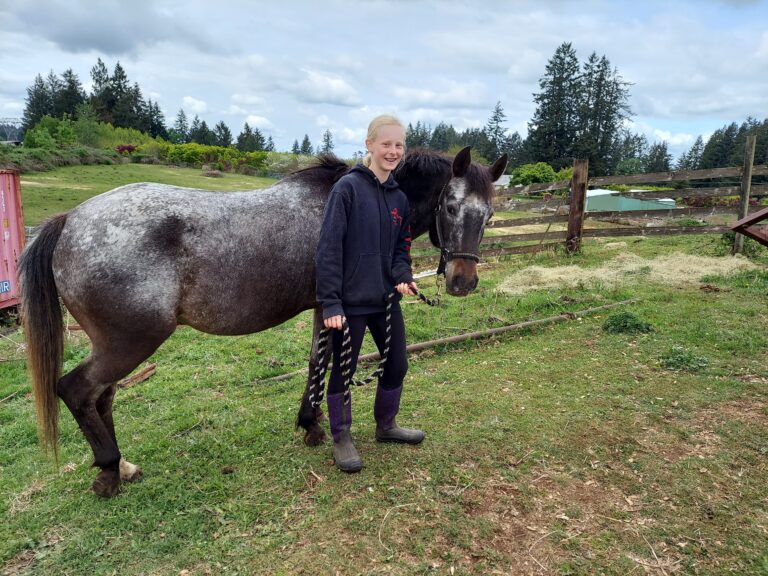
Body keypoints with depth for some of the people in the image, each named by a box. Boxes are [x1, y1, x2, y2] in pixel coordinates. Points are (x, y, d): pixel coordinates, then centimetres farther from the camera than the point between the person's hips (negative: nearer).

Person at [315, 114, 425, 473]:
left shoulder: (399, 198, 7)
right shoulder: (348, 188, -12)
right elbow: (328, 249, -15)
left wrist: (403, 276, -7)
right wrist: (330, 303, -20)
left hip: (386, 299, 7)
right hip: (349, 301, -6)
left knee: (397, 365, 16)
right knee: (343, 371, 8)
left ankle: (386, 426, 39)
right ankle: (341, 439, 28)